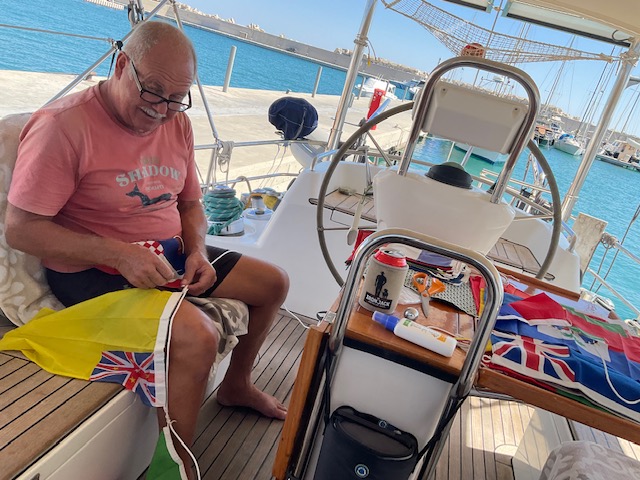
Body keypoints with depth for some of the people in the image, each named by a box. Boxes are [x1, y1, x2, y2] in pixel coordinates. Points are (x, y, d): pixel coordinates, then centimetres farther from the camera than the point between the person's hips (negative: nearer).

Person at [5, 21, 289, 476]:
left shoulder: (177, 123, 3)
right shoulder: (64, 125, -18)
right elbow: (20, 228, -18)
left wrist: (197, 252, -8)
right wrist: (118, 254, -28)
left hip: (167, 256, 8)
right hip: (93, 270, -7)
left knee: (274, 283, 7)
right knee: (198, 336, -32)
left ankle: (236, 384, 29)